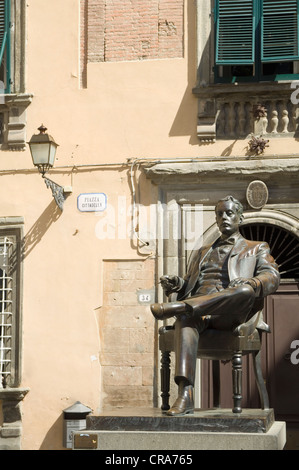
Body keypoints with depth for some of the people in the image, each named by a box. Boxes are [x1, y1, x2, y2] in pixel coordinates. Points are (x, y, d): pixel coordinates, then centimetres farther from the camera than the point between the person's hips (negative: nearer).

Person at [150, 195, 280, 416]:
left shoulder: (256, 249, 24)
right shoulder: (201, 253, 36)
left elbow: (272, 278, 5)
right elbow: (189, 285, 28)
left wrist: (251, 283, -19)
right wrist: (176, 283, 2)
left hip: (229, 314, -2)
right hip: (199, 311, 2)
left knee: (246, 290, -38)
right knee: (186, 318, -37)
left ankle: (177, 307, -42)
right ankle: (185, 395, -50)